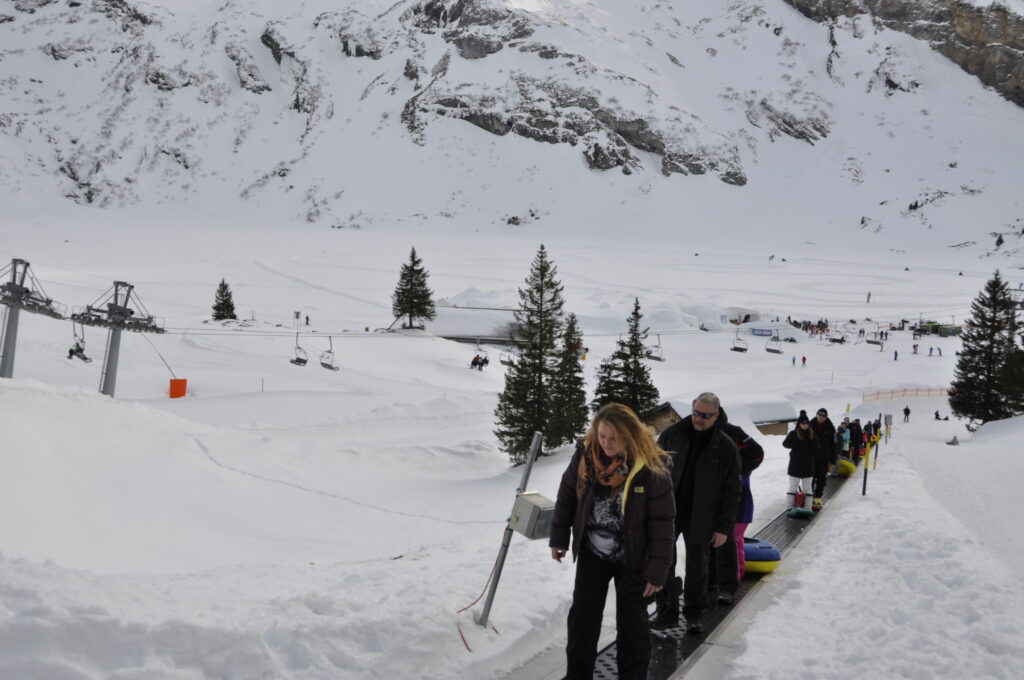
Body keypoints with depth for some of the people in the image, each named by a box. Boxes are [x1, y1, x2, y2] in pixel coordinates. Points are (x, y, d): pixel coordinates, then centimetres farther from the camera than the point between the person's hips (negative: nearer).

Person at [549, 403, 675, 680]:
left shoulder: (652, 468, -24)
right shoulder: (584, 454, -13)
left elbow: (663, 522, -17)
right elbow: (567, 496, 3)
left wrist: (657, 570, -15)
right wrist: (559, 537, 8)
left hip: (632, 558, -3)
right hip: (591, 552, 3)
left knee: (632, 622, 8)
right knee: (582, 616, 9)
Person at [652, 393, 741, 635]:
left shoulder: (725, 447, -7)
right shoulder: (672, 434, -4)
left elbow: (731, 490, -4)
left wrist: (723, 527, -7)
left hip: (700, 520, -1)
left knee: (697, 568, 11)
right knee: (662, 565, 4)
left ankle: (694, 614, 27)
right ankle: (667, 612, 18)